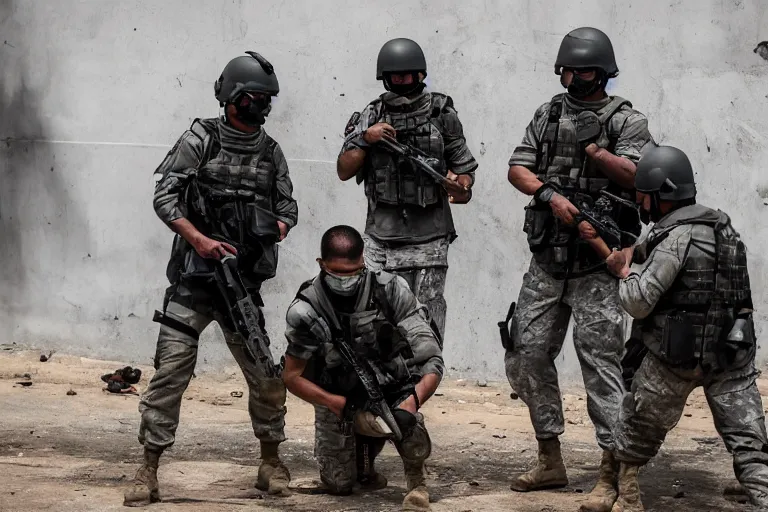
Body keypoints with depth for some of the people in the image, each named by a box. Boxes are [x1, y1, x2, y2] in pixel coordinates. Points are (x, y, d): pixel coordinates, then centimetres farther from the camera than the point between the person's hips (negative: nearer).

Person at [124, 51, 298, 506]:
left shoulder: (271, 152, 9)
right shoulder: (200, 140, -4)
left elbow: (288, 205, 15)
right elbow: (165, 197, -7)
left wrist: (279, 226, -8)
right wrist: (199, 239, -19)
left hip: (245, 281, 4)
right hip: (193, 281, -3)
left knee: (267, 374, 4)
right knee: (171, 371, -7)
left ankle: (272, 461, 22)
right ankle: (149, 472, -2)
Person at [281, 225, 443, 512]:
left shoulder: (390, 291, -20)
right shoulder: (306, 312, -19)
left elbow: (431, 361, -22)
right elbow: (292, 377, -8)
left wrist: (412, 402, -40)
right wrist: (338, 404, -24)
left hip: (391, 391, -1)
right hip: (338, 400, 1)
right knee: (338, 485, -4)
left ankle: (416, 479, -7)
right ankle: (363, 463, 32)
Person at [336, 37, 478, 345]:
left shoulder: (441, 114, 2)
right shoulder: (371, 116, 7)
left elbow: (464, 167, 6)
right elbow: (344, 172, 6)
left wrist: (461, 188, -15)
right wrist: (364, 139, -10)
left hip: (429, 236, -2)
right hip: (382, 237, 2)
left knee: (427, 324, -2)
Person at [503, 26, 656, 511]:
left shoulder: (627, 120, -3)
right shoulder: (548, 115, 11)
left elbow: (639, 178, -15)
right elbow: (518, 169, 5)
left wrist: (595, 150, -24)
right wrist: (550, 194, -13)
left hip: (597, 266, -6)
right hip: (547, 261, 6)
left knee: (601, 362, -8)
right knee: (526, 356, 7)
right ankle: (551, 461, 20)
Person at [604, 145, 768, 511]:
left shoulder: (677, 239, -15)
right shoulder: (722, 224, 10)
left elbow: (638, 301, -17)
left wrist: (627, 272, 1)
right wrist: (634, 256, 10)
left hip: (676, 358, -5)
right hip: (732, 354, 6)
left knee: (637, 429, 19)